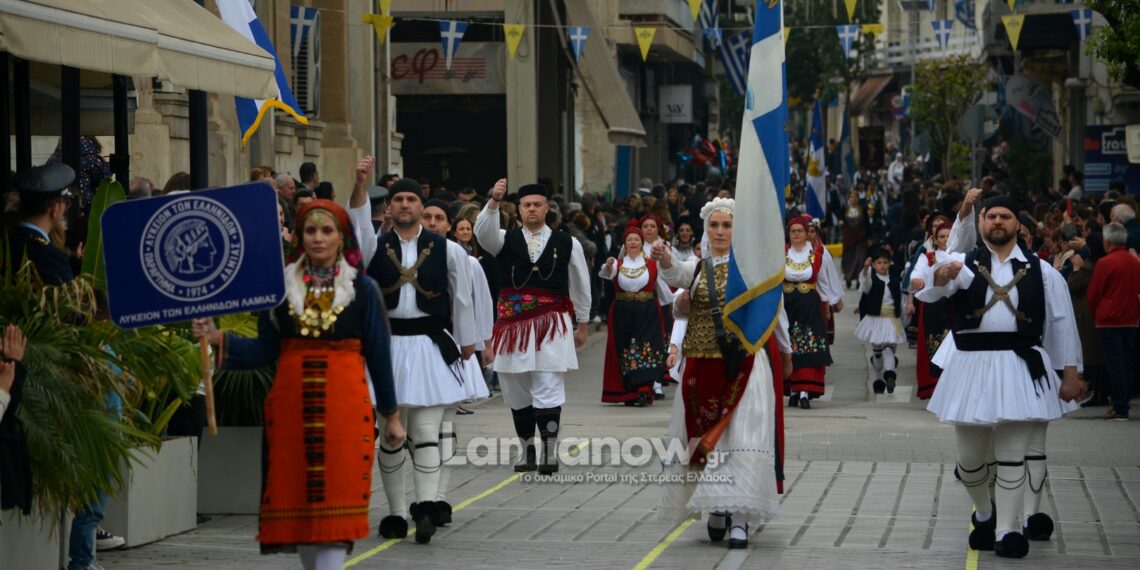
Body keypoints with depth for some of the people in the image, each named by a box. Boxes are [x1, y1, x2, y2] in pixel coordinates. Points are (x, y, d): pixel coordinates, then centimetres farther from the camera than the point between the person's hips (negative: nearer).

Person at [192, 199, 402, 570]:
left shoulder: (362, 289, 5)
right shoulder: (281, 286, 9)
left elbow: (378, 355, 7)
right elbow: (265, 351, 6)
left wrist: (391, 414, 9)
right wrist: (218, 339, -9)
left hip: (344, 404, -2)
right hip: (292, 404, 2)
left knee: (337, 498, -9)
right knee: (298, 498, 5)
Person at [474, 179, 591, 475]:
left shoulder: (567, 244, 6)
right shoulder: (505, 240, 7)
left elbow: (581, 286, 15)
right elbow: (483, 232, -15)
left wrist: (582, 324, 19)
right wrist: (494, 200, -31)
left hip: (552, 327, -2)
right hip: (513, 325, 2)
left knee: (548, 390, -10)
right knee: (516, 392, 8)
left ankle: (550, 453, -8)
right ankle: (527, 450, 20)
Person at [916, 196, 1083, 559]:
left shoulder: (1040, 271, 7)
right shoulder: (963, 263, 5)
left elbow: (1062, 323, 7)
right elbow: (933, 291, -16)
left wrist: (1070, 373, 2)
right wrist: (941, 276, -40)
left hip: (1020, 368, -1)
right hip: (971, 366, 1)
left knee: (1012, 454, -1)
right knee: (970, 456, 10)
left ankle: (1007, 530, 4)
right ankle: (985, 513, 35)